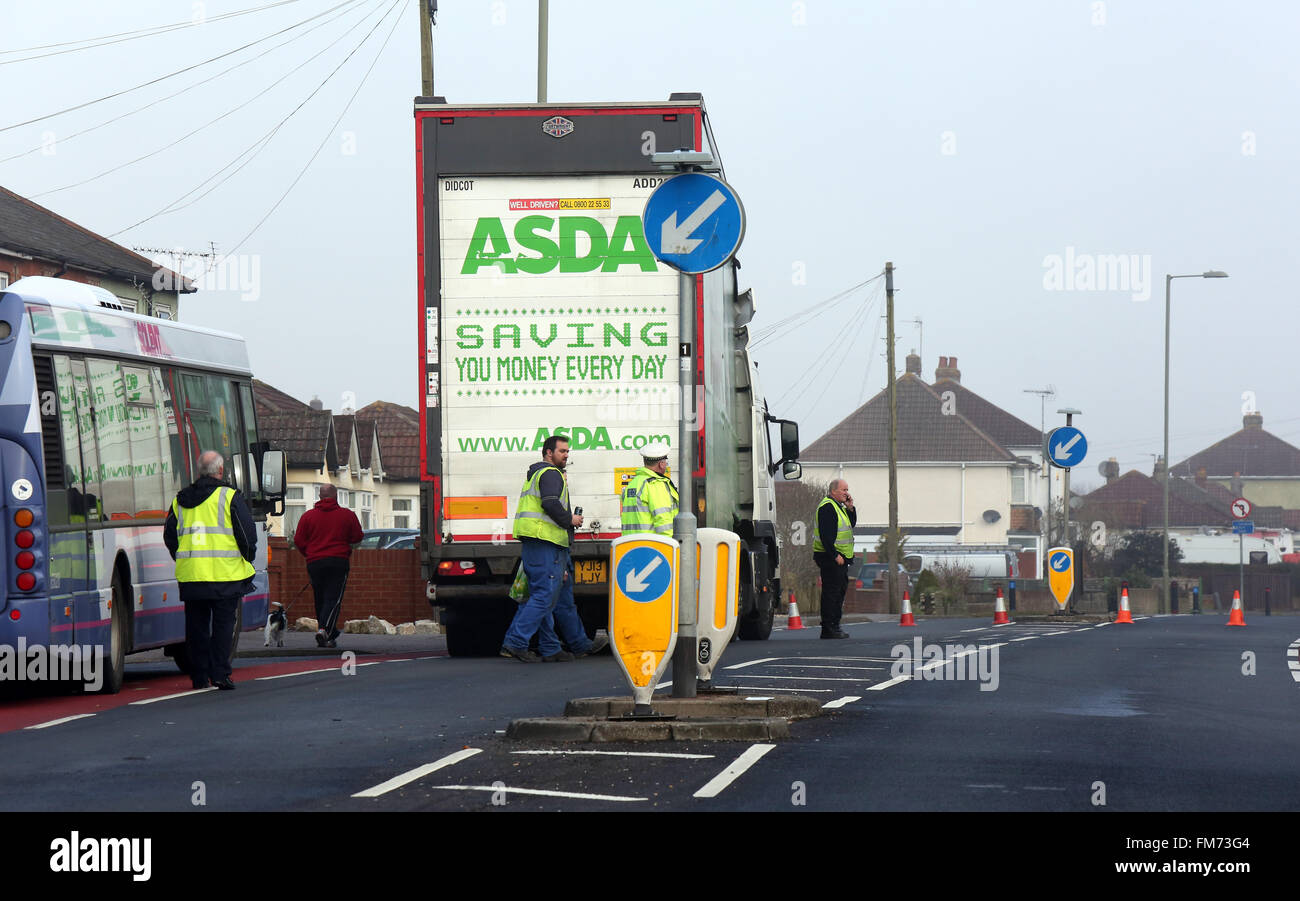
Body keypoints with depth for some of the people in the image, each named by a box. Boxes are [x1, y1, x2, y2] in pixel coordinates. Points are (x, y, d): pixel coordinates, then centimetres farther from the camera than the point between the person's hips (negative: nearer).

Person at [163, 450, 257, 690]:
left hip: (189, 576, 4)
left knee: (196, 626, 10)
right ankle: (220, 674, -4)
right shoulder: (230, 497, -4)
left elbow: (169, 537, 15)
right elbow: (247, 535, -5)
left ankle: (199, 676, 12)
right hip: (224, 575, -4)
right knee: (223, 625, 1)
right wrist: (247, 560, 11)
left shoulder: (180, 501, 11)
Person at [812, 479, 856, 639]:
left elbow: (852, 524, 21)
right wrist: (835, 555, -23)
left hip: (839, 557, 11)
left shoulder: (838, 506, 19)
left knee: (841, 589, 15)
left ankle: (834, 625, 21)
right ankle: (828, 629, -9)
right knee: (831, 591, -10)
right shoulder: (827, 507, -15)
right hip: (830, 558, -11)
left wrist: (850, 508, 6)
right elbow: (826, 534, -22)